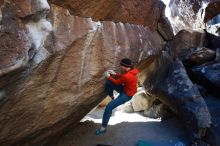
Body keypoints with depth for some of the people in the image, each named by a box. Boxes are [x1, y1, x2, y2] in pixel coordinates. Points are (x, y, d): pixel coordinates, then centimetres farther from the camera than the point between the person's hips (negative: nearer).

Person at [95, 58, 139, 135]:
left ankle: (103, 128, -3)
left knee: (109, 107, -15)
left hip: (127, 95, -9)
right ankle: (111, 97, 23)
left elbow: (117, 82, -17)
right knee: (108, 83, -1)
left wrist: (108, 76, -4)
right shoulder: (131, 71, -5)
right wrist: (115, 74, 4)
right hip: (125, 88, 9)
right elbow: (122, 77, 13)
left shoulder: (127, 76, -33)